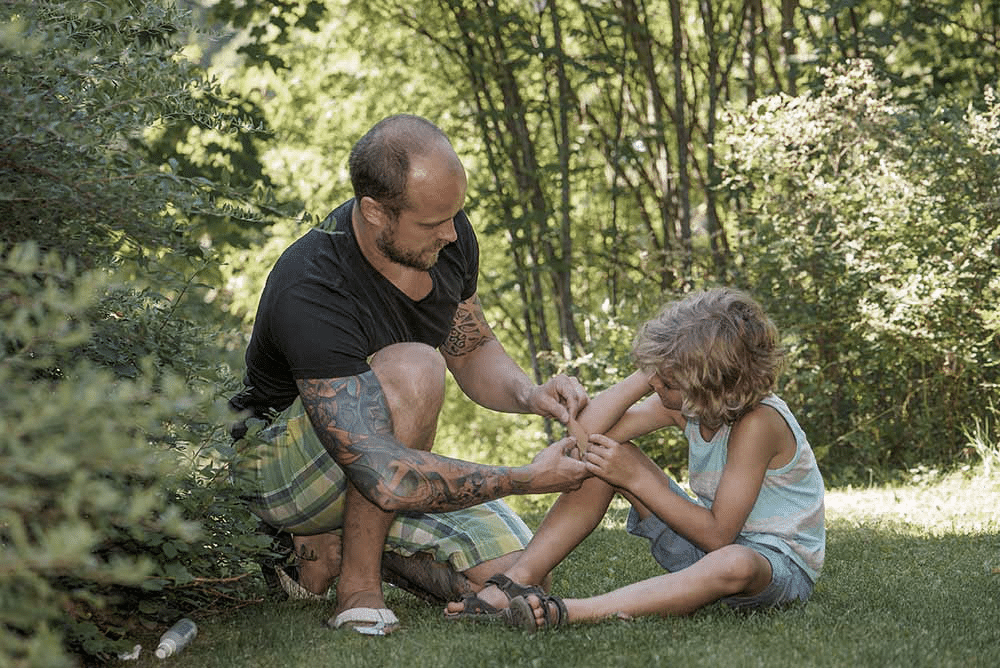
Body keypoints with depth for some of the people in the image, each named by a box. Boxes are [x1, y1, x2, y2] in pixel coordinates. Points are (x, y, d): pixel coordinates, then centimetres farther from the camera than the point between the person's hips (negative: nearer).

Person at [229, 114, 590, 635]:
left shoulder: (447, 235, -10)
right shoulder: (310, 294, -34)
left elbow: (473, 352, 8)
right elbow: (387, 477, -41)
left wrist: (529, 393, -14)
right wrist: (528, 480, -35)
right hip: (281, 470, -7)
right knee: (413, 368, -35)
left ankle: (330, 541, 10)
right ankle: (357, 584, -19)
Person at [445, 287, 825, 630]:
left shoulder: (757, 422, -27)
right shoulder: (684, 402, -4)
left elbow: (718, 534, -28)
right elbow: (586, 433, -10)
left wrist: (636, 479, -27)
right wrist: (647, 374, -16)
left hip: (783, 563, -7)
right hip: (708, 543, 7)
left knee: (733, 564, -47)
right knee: (602, 456, -7)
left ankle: (565, 613, -55)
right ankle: (514, 584, -19)